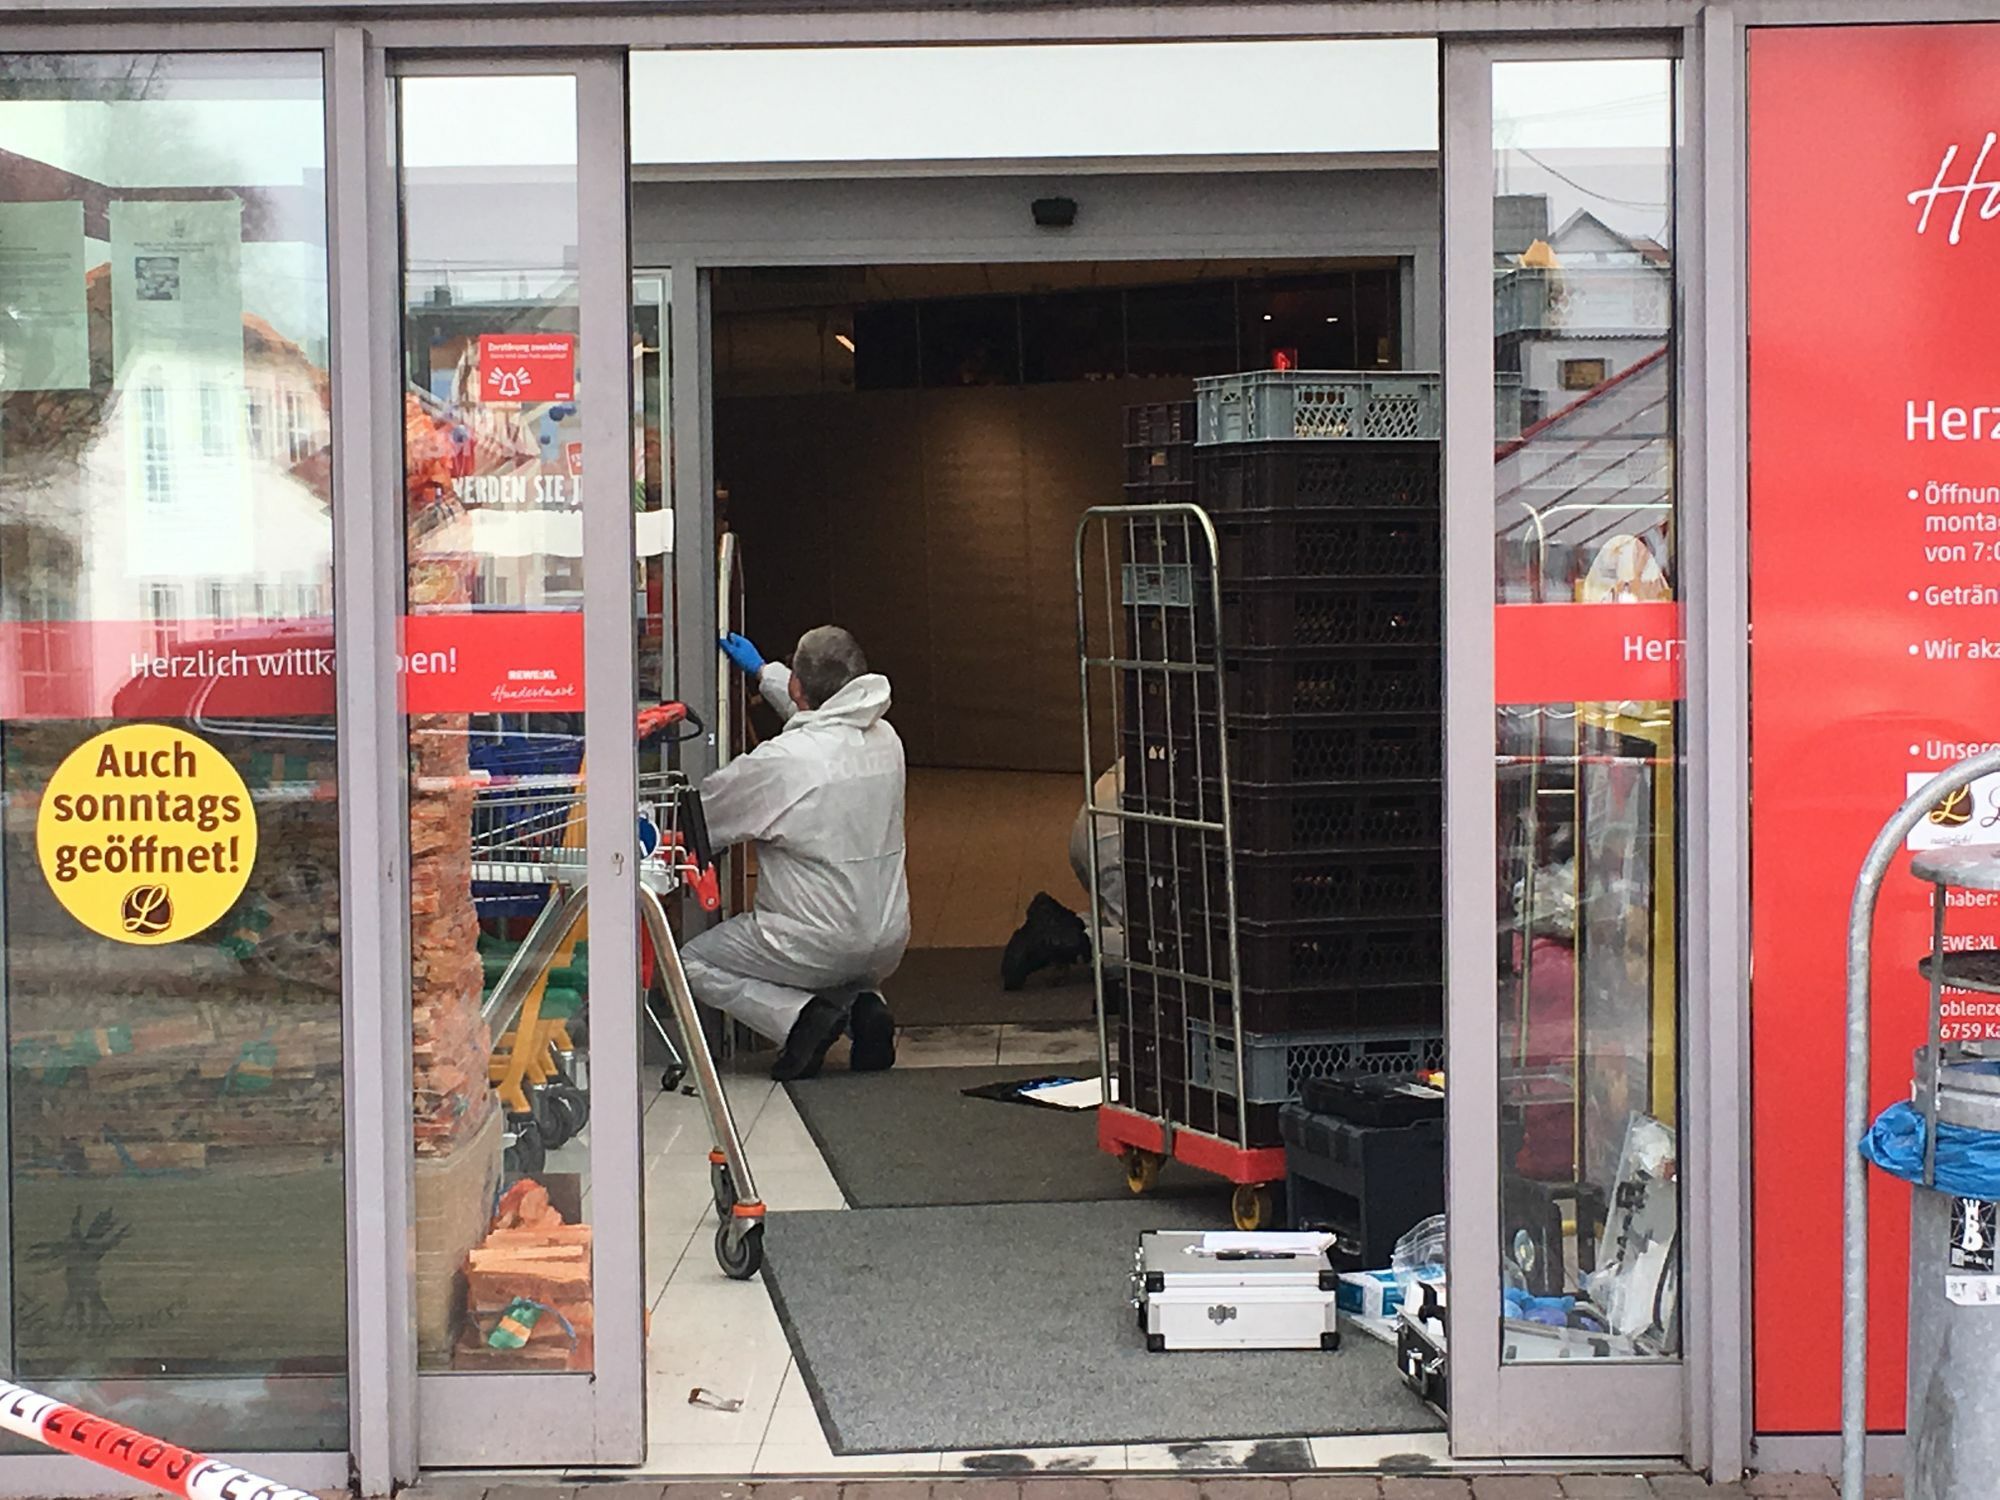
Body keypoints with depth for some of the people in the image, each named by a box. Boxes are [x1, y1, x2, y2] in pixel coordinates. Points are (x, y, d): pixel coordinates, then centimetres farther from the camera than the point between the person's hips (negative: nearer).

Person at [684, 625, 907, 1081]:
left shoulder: (781, 760, -20)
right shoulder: (885, 739, 1)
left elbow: (702, 817, -5)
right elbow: (826, 718, 26)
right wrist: (762, 673, 37)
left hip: (820, 947, -7)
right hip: (889, 945, 7)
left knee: (693, 962, 14)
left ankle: (801, 1017, -7)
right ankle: (862, 1006, 6)